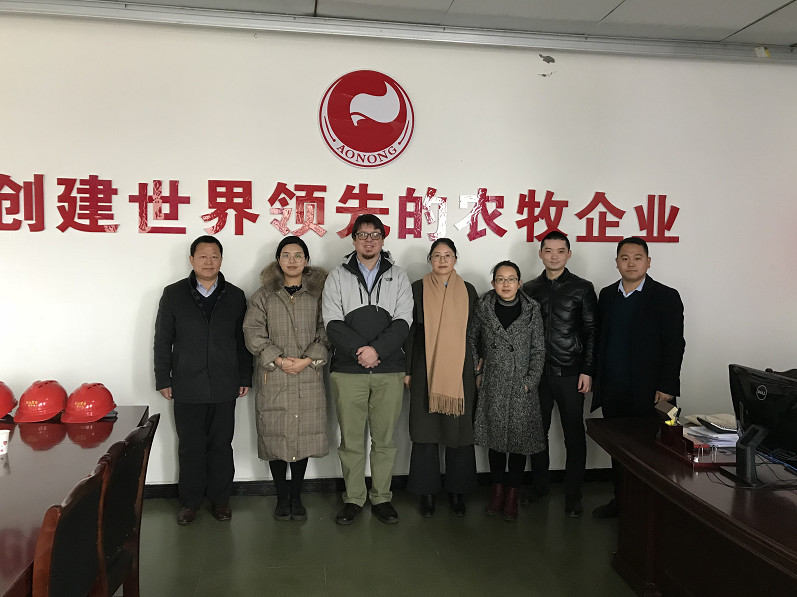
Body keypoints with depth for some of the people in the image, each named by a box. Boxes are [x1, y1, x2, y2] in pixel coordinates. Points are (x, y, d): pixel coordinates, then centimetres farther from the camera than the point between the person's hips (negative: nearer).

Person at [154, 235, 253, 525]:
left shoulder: (235, 296, 6)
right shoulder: (173, 294, 3)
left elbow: (243, 340, 7)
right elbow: (162, 340, 3)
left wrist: (245, 378, 4)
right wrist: (163, 380, 0)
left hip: (224, 387, 1)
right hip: (187, 387, -1)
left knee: (221, 446, 8)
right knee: (190, 447, 7)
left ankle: (220, 499, 22)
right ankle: (190, 501, 21)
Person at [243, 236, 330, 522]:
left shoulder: (319, 294, 7)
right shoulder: (263, 295, 7)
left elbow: (326, 333, 2)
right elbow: (253, 332, -1)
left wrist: (308, 360, -11)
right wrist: (279, 360, -11)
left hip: (309, 378, 0)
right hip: (273, 379, 0)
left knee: (304, 436, 4)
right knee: (275, 437, 3)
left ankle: (296, 497, 20)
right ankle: (282, 498, 19)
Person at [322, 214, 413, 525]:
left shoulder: (398, 276, 8)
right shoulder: (338, 277, 6)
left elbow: (403, 322, -1)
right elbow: (333, 324, -2)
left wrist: (377, 349, -15)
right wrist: (359, 350, -15)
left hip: (389, 371, 1)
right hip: (348, 371, 0)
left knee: (384, 439, 8)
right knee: (350, 440, 6)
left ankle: (381, 497, 22)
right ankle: (353, 498, 20)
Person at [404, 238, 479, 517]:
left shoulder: (468, 291, 8)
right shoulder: (418, 289, 4)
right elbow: (409, 331, 4)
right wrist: (407, 370, 1)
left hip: (460, 371, 1)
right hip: (426, 371, -1)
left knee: (459, 429, 4)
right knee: (426, 430, 2)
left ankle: (457, 490, 19)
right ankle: (427, 492, 16)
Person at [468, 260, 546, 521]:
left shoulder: (531, 310, -1)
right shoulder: (483, 308, 1)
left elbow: (538, 350, 2)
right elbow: (471, 340, 13)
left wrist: (530, 381, -5)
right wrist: (476, 371, 6)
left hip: (521, 386, -1)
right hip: (492, 385, 1)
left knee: (519, 439, 2)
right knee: (495, 437, 8)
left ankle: (512, 496, 15)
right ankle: (497, 491, 23)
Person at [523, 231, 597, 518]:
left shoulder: (582, 288, 1)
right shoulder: (530, 289, 9)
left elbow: (592, 332, 0)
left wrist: (587, 371, -7)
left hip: (570, 373, -3)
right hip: (537, 373, 3)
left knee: (574, 435, 2)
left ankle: (573, 495, 14)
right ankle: (539, 485, 25)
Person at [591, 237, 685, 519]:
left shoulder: (666, 297, -4)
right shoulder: (607, 295, 10)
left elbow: (674, 345, -7)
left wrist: (666, 388, -12)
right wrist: (596, 378, 8)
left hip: (647, 392, -4)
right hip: (612, 390, 5)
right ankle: (620, 500, 27)